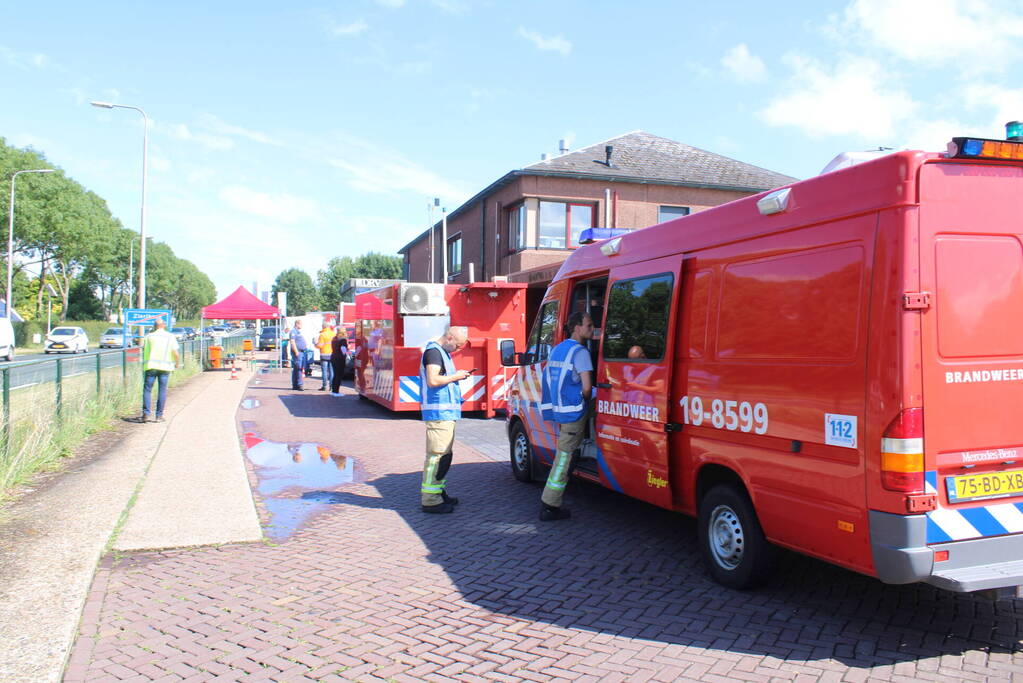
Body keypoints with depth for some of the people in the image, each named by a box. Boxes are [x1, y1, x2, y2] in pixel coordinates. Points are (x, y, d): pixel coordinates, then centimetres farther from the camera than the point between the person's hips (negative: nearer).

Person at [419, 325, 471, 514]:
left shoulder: (443, 352, 19)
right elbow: (433, 381, -23)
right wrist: (456, 376, -13)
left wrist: (457, 376, 8)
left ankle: (437, 492, 28)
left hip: (446, 412, 11)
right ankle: (430, 500, -6)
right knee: (437, 454, -9)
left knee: (445, 454, 18)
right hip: (438, 412, -11)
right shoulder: (434, 351, -13)